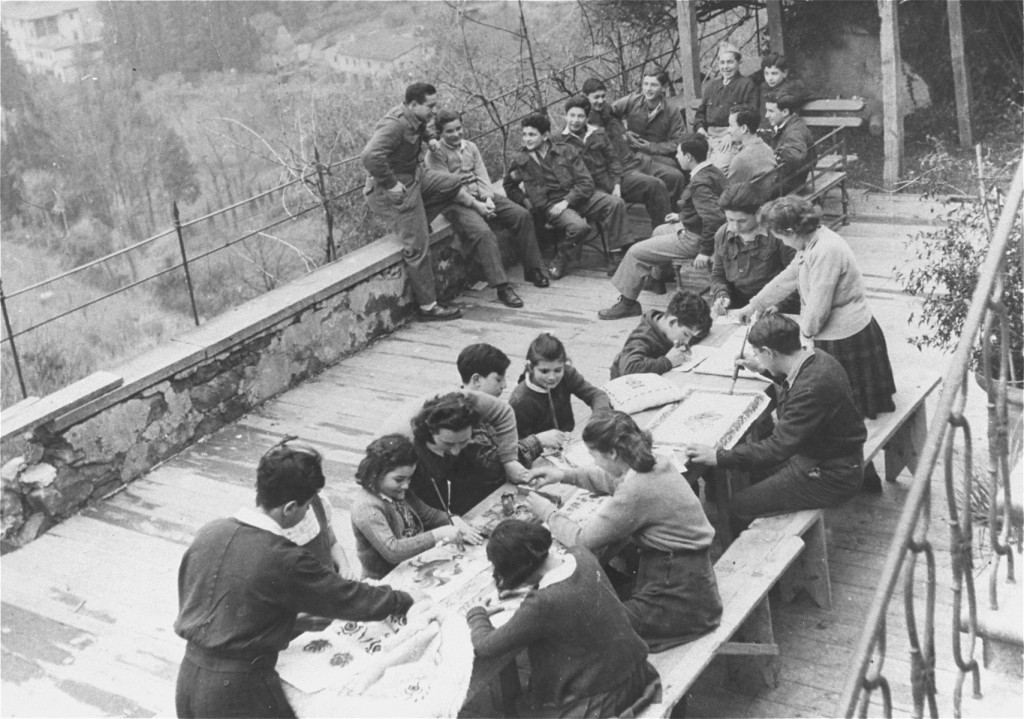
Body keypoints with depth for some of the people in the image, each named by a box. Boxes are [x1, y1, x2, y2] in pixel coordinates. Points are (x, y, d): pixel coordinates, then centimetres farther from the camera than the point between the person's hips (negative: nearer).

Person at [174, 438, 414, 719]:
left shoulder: (208, 532, -3)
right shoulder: (284, 561, -22)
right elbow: (352, 599, -12)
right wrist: (406, 600, 5)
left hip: (187, 680, 7)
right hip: (237, 691, -7)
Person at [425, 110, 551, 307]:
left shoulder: (471, 147, 14)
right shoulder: (435, 154, -6)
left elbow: (482, 175, 8)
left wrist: (488, 198, -11)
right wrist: (475, 205, -19)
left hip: (482, 196, 7)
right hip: (456, 203, -7)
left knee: (522, 215, -10)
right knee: (483, 232, -33)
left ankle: (532, 269, 0)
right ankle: (502, 287, -33)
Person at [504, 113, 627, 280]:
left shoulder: (566, 151, 4)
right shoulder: (519, 160, 4)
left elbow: (586, 182, 0)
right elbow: (509, 187, 20)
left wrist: (566, 201, -14)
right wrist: (525, 201, 2)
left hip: (576, 196, 3)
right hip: (549, 205, -2)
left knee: (616, 203, -22)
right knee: (580, 226, -34)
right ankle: (560, 256, -3)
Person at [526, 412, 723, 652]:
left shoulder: (636, 492, -25)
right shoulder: (657, 465, 1)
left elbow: (582, 540, -16)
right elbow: (614, 480, 24)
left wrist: (547, 512, 0)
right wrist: (565, 475, 15)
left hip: (678, 601, -9)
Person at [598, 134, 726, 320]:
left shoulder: (700, 183, -29)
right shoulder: (712, 171, 2)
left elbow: (714, 218, -36)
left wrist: (705, 252, -31)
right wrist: (682, 217, 20)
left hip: (693, 239, -10)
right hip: (694, 229, 10)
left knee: (636, 252, -5)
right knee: (660, 231, 34)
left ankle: (627, 303, 6)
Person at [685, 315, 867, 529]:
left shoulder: (812, 388, -32)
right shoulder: (815, 359, -2)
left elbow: (779, 447, -31)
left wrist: (719, 456, -28)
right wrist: (763, 370, 25)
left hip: (830, 478, -10)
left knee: (739, 508, -10)